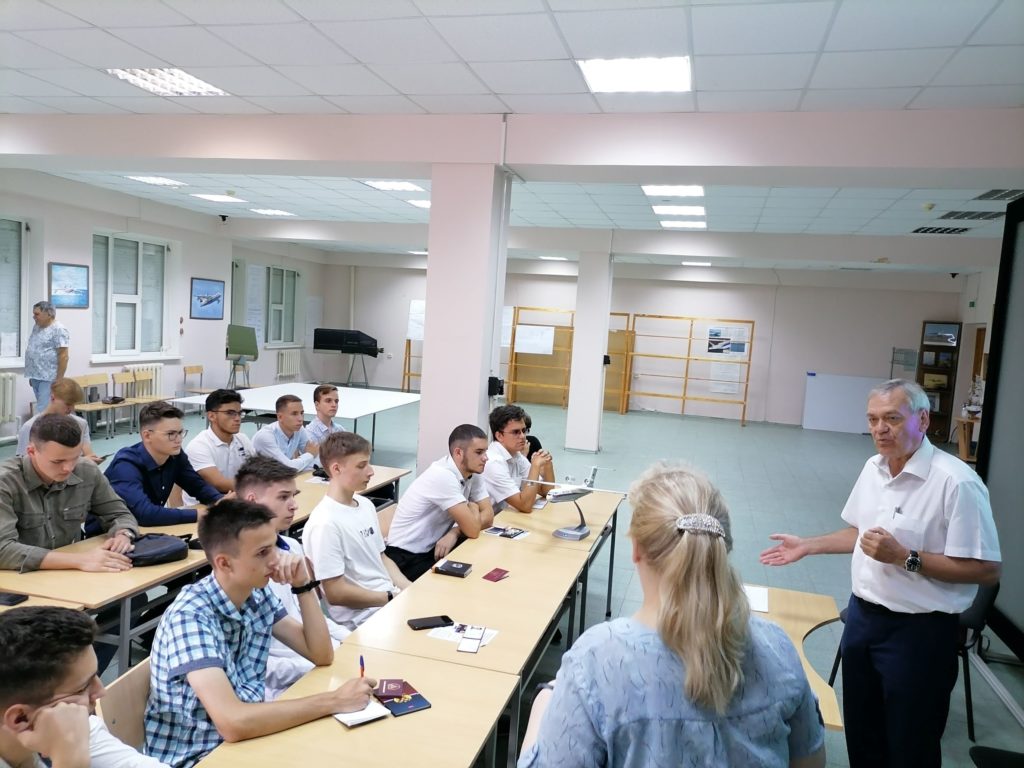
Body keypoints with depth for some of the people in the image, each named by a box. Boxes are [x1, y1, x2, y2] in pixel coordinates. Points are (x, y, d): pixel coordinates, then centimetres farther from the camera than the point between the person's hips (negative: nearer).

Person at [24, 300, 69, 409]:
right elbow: (32, 350, 20)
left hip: (49, 379, -9)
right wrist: (32, 375, 19)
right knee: (42, 408, 12)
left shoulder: (58, 330, -14)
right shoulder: (36, 327, 13)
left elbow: (63, 356, -17)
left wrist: (59, 379, -19)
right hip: (36, 377, 9)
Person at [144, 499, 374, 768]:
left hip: (245, 739, 6)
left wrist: (303, 584, -13)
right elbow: (233, 722, -34)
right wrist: (334, 701, -28)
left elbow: (321, 655, -2)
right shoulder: (190, 616, -25)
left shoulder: (257, 594, -4)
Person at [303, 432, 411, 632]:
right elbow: (336, 593, -17)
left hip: (392, 598, 8)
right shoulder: (325, 523, -18)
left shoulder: (366, 504, 6)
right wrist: (393, 598, -12)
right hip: (362, 616, -8)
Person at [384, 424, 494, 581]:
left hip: (433, 549, 8)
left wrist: (455, 533, -20)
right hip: (407, 558, -7)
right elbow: (472, 529, -27)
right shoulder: (442, 476, -27)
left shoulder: (473, 473, 0)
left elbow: (488, 516, -4)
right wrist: (473, 507, -5)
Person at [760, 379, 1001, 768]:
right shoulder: (873, 468, 2)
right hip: (862, 615, 7)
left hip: (919, 630, -7)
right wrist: (808, 545, 9)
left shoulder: (956, 482, -22)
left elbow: (987, 569, -21)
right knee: (860, 734, 23)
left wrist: (905, 558, -27)